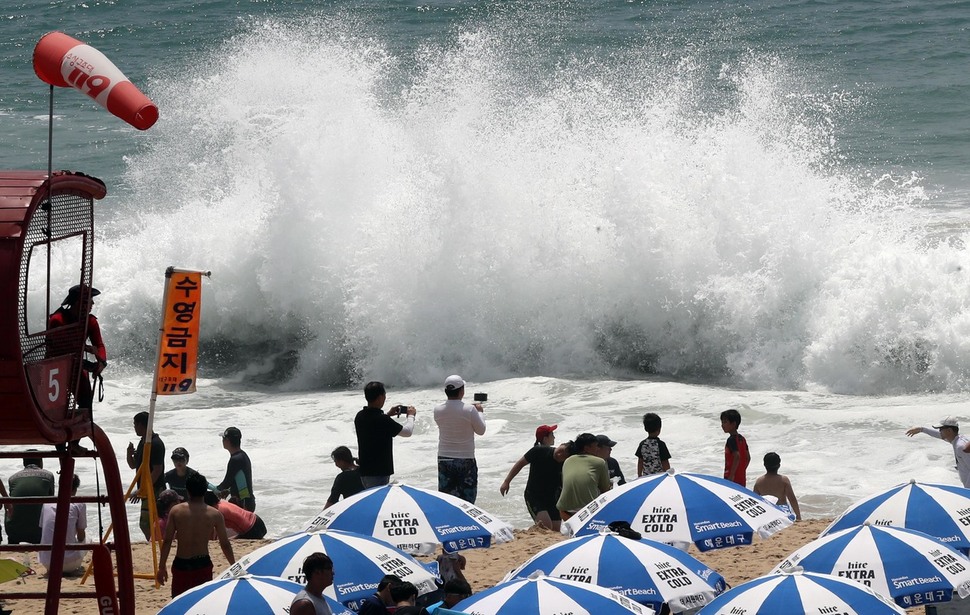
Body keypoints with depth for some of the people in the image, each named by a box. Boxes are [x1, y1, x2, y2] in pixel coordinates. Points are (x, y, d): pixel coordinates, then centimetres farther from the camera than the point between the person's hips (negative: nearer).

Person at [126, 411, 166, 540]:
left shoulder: (155, 444, -17)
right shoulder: (143, 442, 14)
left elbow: (157, 471, -21)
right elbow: (133, 465, 21)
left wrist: (142, 490, -23)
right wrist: (130, 453, 0)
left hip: (154, 491, -10)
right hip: (147, 491, 10)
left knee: (146, 524, -11)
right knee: (145, 524, 12)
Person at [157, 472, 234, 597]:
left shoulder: (176, 511, -3)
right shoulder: (214, 514, -3)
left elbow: (167, 541, -3)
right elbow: (225, 544, 2)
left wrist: (161, 568, 4)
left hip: (181, 564, 0)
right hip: (203, 564, 0)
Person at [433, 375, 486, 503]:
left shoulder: (438, 410, -4)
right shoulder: (469, 410, -15)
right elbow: (481, 430, -2)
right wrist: (480, 412, 15)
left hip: (444, 460, 3)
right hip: (466, 460, -3)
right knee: (467, 502, 4)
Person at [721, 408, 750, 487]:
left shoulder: (731, 440, -15)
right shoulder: (742, 439, 12)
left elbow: (737, 456, -27)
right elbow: (748, 458, 17)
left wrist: (731, 475, -24)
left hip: (733, 479, -9)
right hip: (742, 479, 9)